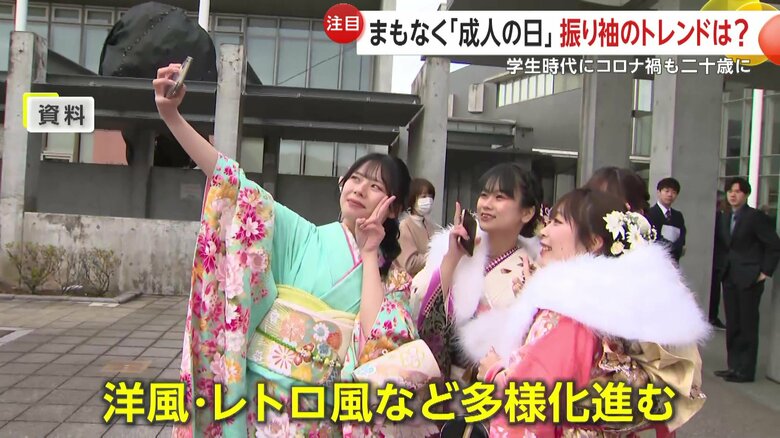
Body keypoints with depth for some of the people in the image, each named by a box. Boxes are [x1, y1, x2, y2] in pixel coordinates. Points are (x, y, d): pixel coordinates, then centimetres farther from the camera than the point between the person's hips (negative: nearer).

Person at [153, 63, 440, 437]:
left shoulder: (393, 277, 3)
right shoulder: (302, 238, 0)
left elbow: (375, 341, -15)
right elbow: (232, 182, -8)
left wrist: (369, 254, -10)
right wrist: (171, 114, -17)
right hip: (263, 397, 0)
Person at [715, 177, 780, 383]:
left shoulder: (756, 217, -11)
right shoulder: (725, 217, 11)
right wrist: (728, 267, 10)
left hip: (749, 278, -7)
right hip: (730, 277, 7)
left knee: (748, 326, -2)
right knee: (732, 325, 11)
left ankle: (746, 371, 5)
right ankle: (734, 366, 20)